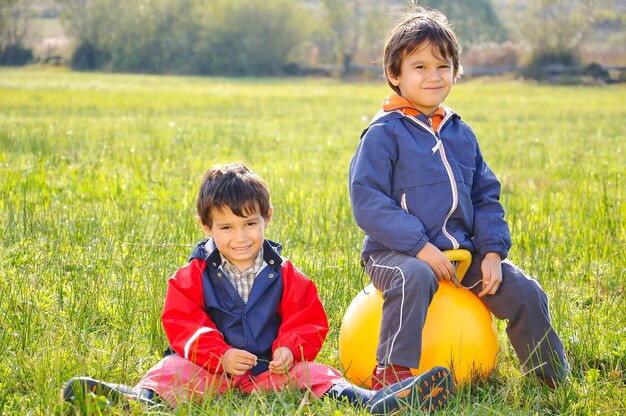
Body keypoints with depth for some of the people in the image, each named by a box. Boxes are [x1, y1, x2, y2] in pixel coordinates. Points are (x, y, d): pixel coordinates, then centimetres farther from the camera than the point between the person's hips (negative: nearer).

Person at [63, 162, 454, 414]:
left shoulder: (284, 274, 8)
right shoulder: (194, 275, 4)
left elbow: (309, 319, 8)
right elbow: (181, 323, -4)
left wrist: (291, 349, -15)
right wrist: (218, 355, -20)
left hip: (273, 368, 1)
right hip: (212, 366, -1)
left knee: (313, 373, -23)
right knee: (174, 369, -29)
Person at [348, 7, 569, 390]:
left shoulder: (461, 135, 14)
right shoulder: (385, 133, -7)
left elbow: (486, 197, 16)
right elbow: (367, 200, -14)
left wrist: (492, 251, 0)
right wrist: (419, 247, -22)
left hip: (460, 251, 6)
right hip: (397, 253, -6)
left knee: (523, 291, -4)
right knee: (414, 276, -38)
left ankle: (552, 379, 13)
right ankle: (392, 373, -33)